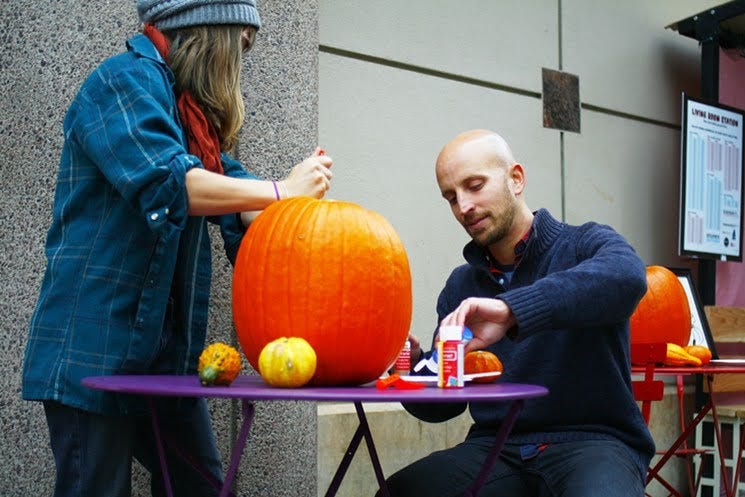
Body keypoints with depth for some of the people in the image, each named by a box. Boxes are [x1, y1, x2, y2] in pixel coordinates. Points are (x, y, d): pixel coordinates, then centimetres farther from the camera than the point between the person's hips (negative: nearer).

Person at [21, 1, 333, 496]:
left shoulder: (190, 109, 17)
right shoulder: (126, 80, -11)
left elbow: (230, 181, 11)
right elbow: (166, 184, -24)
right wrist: (281, 192, -18)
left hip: (167, 350, 9)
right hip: (96, 348, -9)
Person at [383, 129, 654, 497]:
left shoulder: (585, 246, 1)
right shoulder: (461, 286, 14)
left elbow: (627, 276, -26)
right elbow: (442, 405, 15)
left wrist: (510, 309, -36)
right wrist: (412, 365, -8)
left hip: (591, 439, -4)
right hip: (496, 447, 4)